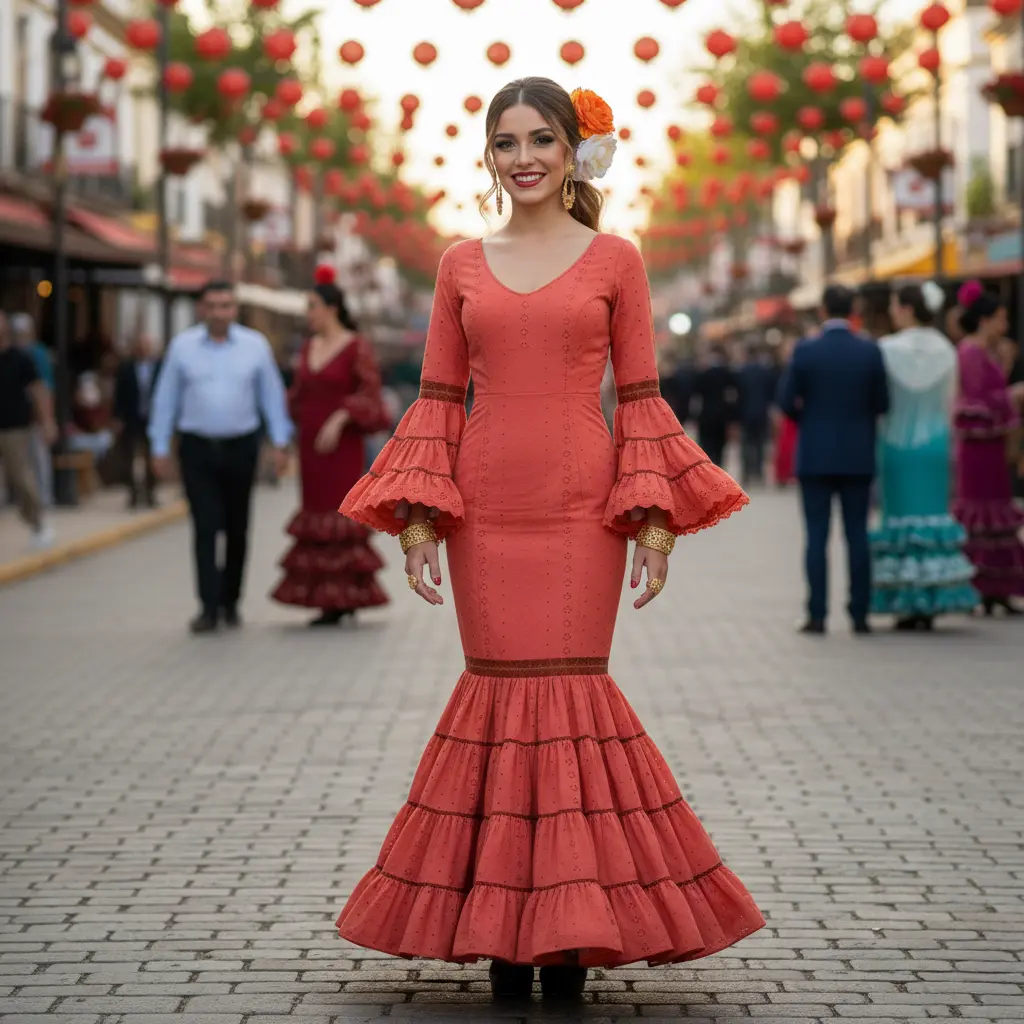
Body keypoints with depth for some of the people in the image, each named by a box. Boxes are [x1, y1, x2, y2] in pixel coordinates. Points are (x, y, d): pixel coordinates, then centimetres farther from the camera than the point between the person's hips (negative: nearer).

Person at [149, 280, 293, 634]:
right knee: (206, 528, -8)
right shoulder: (182, 347, 0)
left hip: (240, 446, 1)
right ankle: (209, 608, -10)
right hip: (197, 448, -1)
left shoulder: (255, 346, 1)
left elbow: (272, 395, 4)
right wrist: (160, 447, 2)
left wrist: (280, 442, -1)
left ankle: (230, 602, 22)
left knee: (236, 528, 9)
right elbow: (166, 398, 4)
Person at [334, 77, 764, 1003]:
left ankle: (571, 937, 4)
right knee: (499, 688, 1)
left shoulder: (616, 261, 5)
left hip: (581, 504, -2)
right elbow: (437, 400, 10)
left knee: (574, 688, -4)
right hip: (484, 506, 2)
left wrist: (655, 519, -3)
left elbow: (640, 399, 4)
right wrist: (416, 519, 2)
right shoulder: (462, 266, 10)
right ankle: (502, 938, 9)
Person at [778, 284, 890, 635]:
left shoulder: (806, 350, -7)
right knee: (857, 534, 5)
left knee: (817, 536, 1)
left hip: (815, 455, -1)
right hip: (858, 456, 1)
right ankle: (860, 614, 5)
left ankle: (817, 615, -1)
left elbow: (787, 402, -5)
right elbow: (882, 403, 1)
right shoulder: (869, 350, -3)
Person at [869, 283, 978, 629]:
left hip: (895, 443, -2)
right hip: (934, 444, 2)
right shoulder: (946, 351, 0)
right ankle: (931, 603, 4)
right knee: (933, 511, 6)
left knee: (900, 514, 5)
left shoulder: (886, 349, -9)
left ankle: (906, 604, 4)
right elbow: (949, 404, 4)